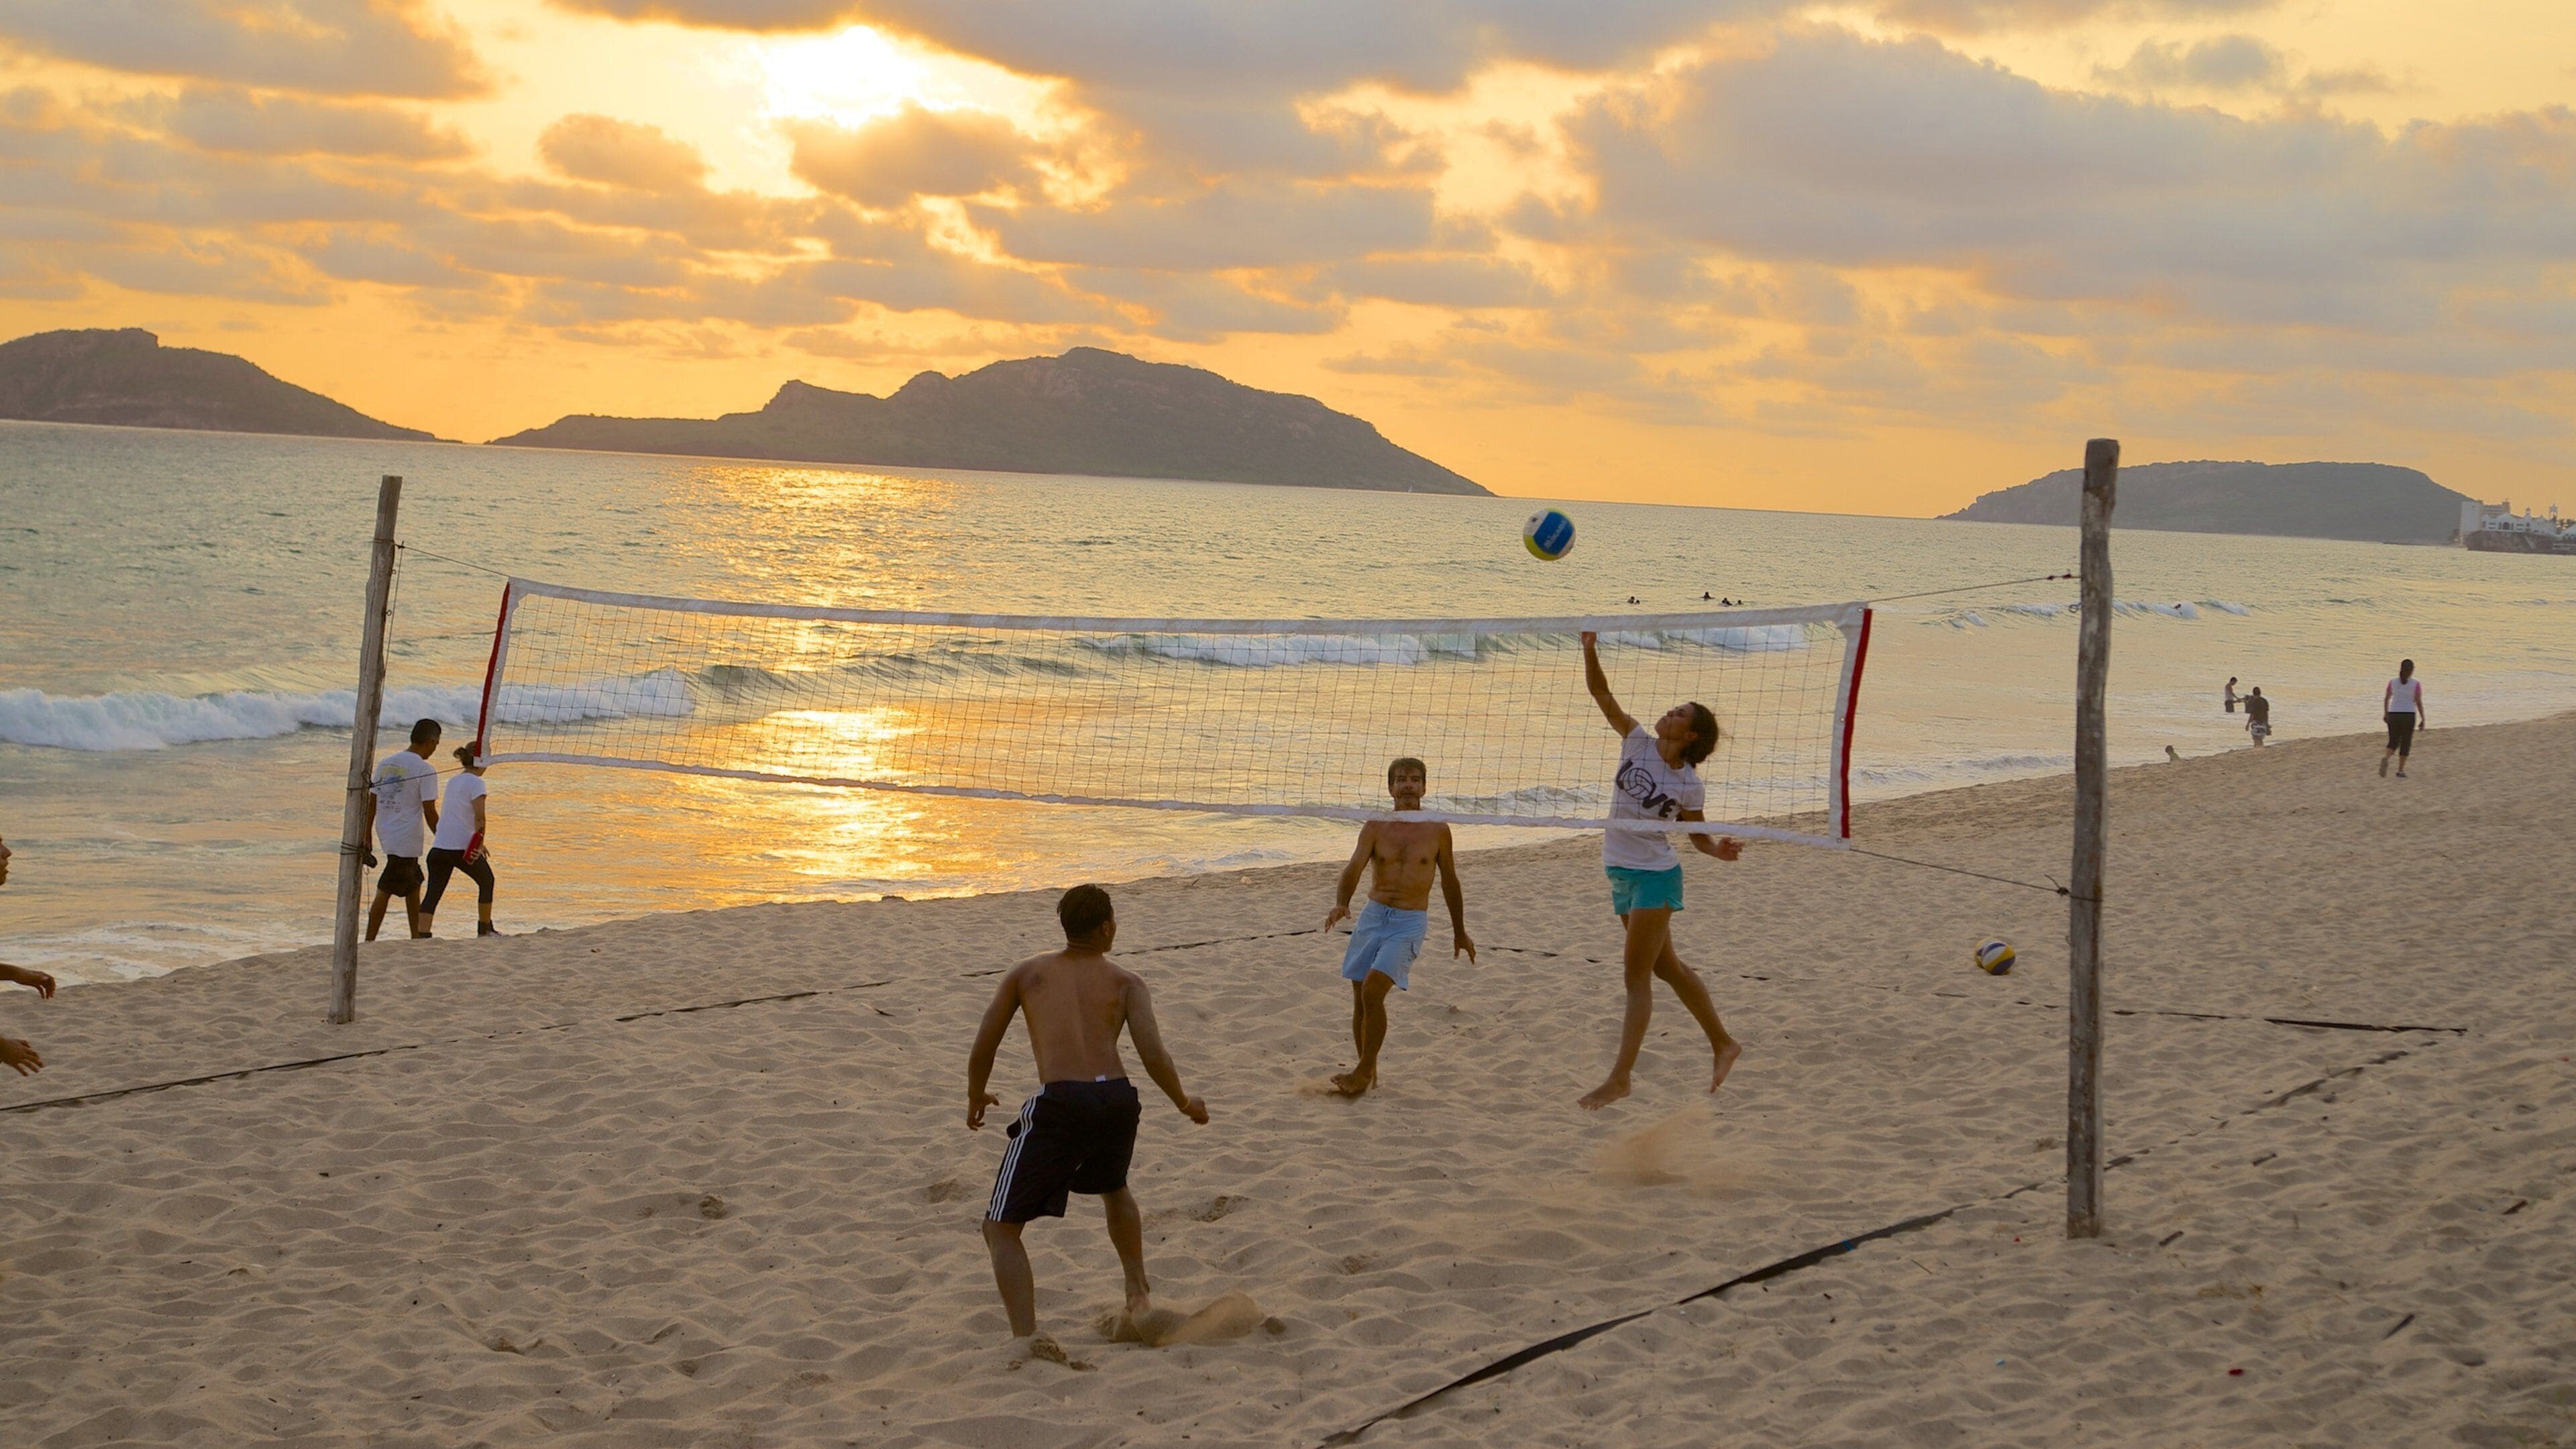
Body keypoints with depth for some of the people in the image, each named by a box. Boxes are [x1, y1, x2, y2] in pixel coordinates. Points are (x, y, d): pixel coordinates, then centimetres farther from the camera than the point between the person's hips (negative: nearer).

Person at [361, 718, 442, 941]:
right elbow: (430, 812, -12)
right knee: (385, 892, -5)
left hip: (386, 834, 7)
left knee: (414, 884, 19)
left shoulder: (386, 763, 10)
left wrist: (366, 837, 16)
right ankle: (369, 942, -4)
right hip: (407, 839, -7)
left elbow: (371, 802, 11)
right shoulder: (425, 769, -11)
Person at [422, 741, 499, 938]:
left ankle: (423, 935, -13)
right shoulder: (476, 783, -6)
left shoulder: (453, 781, 19)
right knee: (486, 881, 18)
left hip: (439, 846, 6)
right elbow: (479, 817, -17)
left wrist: (478, 843, 30)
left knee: (433, 894, 1)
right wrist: (478, 845, -14)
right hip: (462, 848, -6)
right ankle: (485, 930, 27)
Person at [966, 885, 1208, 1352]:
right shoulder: (1126, 983, 15)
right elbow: (1154, 1056, 3)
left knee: (1001, 1227, 6)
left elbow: (983, 1048, 15)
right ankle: (1139, 1295, 43)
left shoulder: (1027, 973, 17)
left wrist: (976, 1099, 34)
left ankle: (1027, 1335, -15)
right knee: (1113, 1187, 38)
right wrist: (1185, 1103, 21)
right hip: (1116, 1100, 3)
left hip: (1058, 1103, -3)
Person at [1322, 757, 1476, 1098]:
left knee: (1373, 992, -18)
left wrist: (1460, 933, 20)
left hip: (1411, 922, -3)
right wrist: (1341, 904, -31)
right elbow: (1354, 868, -11)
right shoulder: (1375, 828, 3)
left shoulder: (1437, 831, 2)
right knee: (1360, 999, 5)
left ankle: (1364, 1072, -6)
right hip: (1372, 916, 3)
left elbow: (1449, 882, 13)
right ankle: (1367, 1072, 21)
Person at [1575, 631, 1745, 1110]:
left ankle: (1619, 1078, -6)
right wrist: (1590, 652, -20)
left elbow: (1698, 837, 2)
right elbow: (1601, 693, -6)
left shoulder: (1689, 786, -11)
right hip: (1621, 873, 6)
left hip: (1654, 877, -6)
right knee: (1667, 967, 17)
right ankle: (1723, 1043, 32)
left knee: (1636, 975, -7)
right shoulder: (1638, 743, -1)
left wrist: (1719, 850, -19)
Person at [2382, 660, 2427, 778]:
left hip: (2394, 715, 2)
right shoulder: (2416, 684, -6)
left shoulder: (2393, 682, 2)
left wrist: (2385, 713, 24)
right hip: (2409, 716, -2)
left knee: (2393, 743, 10)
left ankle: (2385, 758, -20)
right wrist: (2423, 720, -5)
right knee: (2405, 744, 11)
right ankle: (2400, 771, 8)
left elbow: (2386, 699, 9)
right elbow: (2419, 702, -9)